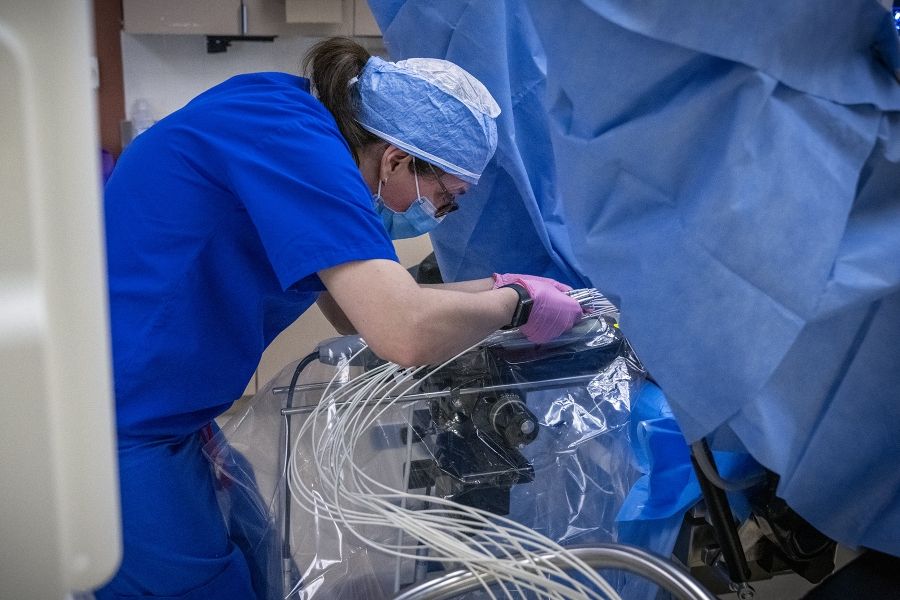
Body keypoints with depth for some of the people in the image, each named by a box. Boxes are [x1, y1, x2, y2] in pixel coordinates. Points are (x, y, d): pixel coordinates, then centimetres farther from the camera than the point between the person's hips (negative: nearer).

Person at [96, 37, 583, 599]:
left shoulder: (295, 118, 7)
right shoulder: (293, 140, -22)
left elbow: (365, 310, 14)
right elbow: (407, 333, -32)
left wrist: (494, 287, 8)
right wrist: (515, 303, -14)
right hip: (117, 422, -9)